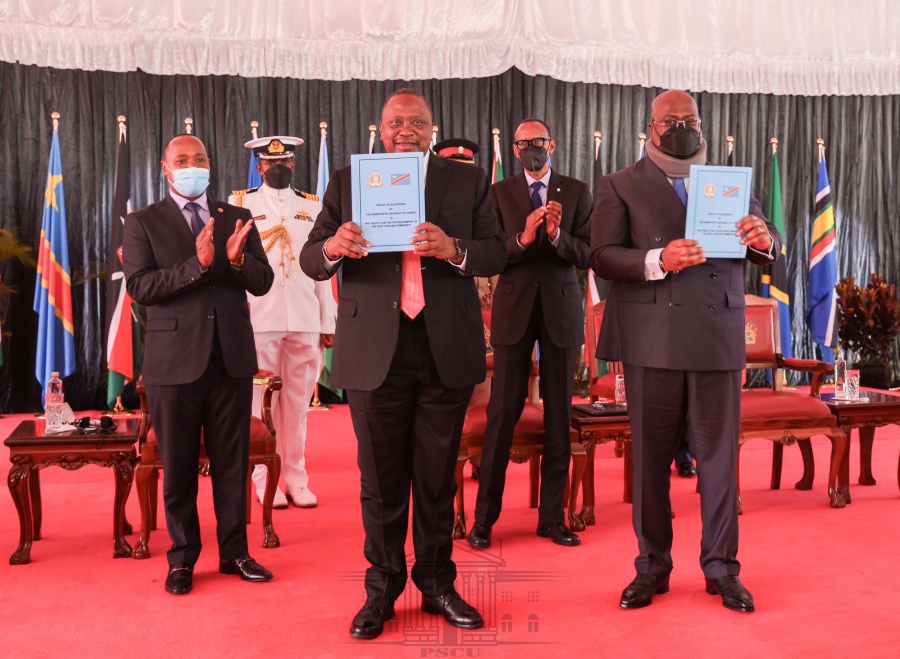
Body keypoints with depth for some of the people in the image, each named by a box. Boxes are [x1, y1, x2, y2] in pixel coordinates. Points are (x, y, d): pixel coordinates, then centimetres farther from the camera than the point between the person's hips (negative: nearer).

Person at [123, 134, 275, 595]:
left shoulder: (237, 219, 10)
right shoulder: (143, 223, 2)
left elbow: (262, 283, 4)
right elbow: (139, 286, -11)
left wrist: (238, 259, -17)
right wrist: (197, 265, -21)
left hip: (232, 357, 2)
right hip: (174, 361, -2)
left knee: (232, 462, 9)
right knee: (178, 466, 8)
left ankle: (234, 552, 21)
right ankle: (182, 558, 22)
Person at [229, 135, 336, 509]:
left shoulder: (312, 206, 13)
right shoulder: (240, 203, 7)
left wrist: (328, 322, 8)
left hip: (305, 320, 2)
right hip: (259, 320, -2)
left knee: (298, 402, 5)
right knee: (262, 402, 1)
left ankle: (296, 478, 13)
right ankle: (265, 479, 10)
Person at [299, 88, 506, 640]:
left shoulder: (468, 181, 9)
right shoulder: (347, 182, 8)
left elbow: (498, 253, 2)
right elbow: (310, 261, 4)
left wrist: (454, 249, -18)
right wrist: (332, 247, -20)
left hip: (446, 350, 0)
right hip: (374, 351, 0)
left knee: (437, 477, 9)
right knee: (381, 479, 7)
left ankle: (437, 584, 24)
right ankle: (382, 589, 22)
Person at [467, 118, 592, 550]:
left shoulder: (576, 192, 7)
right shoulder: (499, 193, 6)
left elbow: (587, 255, -1)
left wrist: (557, 235, -18)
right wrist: (522, 239, -20)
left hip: (561, 309, 1)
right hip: (514, 309, -1)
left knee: (559, 416, 5)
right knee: (502, 413, -2)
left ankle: (552, 516, 15)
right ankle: (484, 516, 8)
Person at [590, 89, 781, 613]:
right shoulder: (621, 186, 6)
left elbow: (768, 250, 11)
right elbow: (601, 255, -5)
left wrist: (765, 240, -13)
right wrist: (657, 261, -22)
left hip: (718, 339, 2)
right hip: (652, 341, -2)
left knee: (719, 456, 5)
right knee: (651, 458, 5)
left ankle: (722, 568, 18)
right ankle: (652, 567, 18)